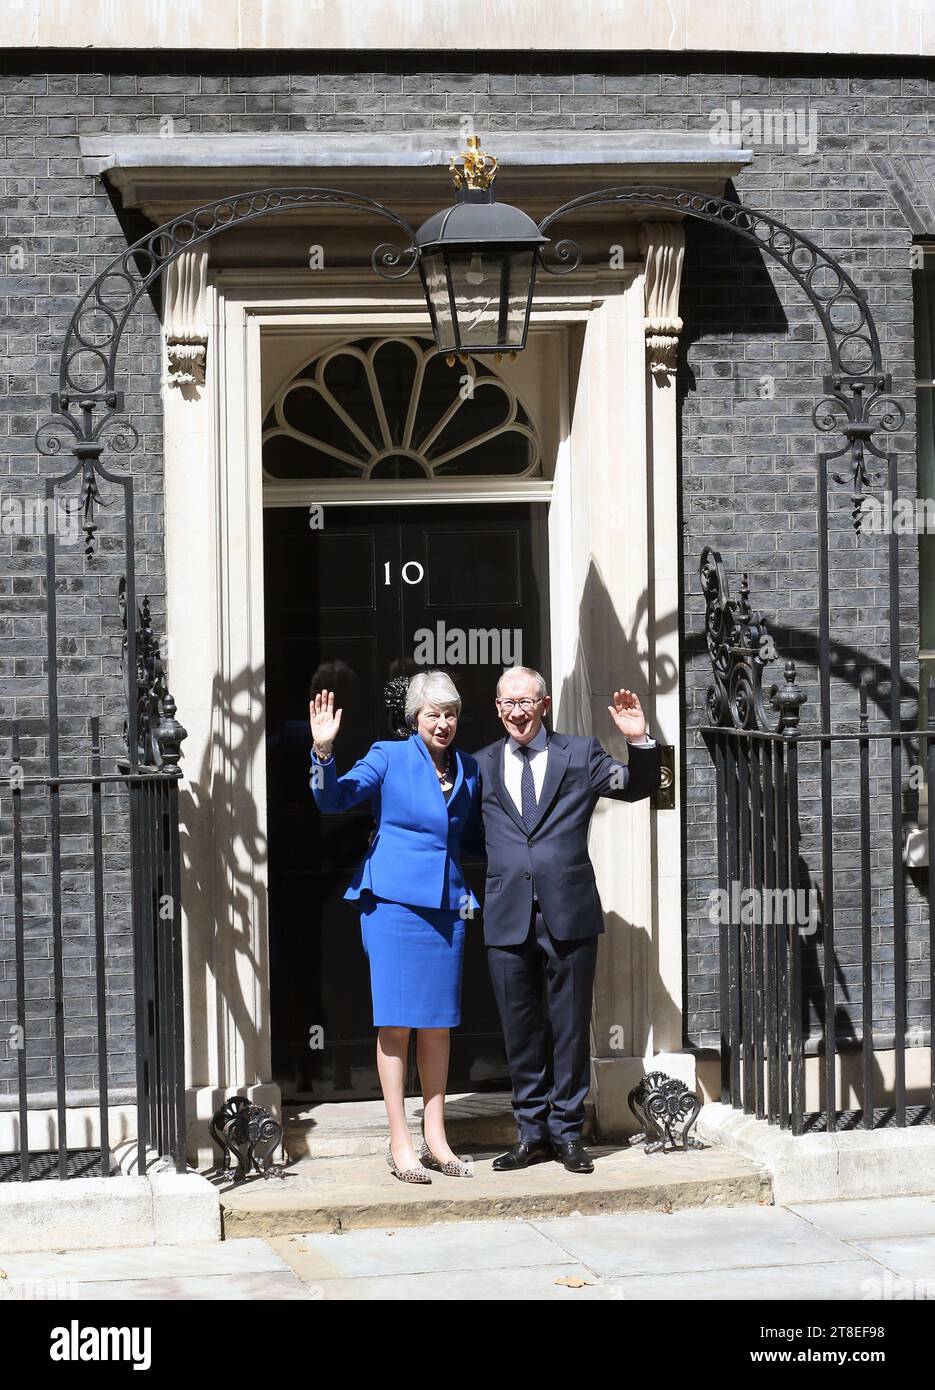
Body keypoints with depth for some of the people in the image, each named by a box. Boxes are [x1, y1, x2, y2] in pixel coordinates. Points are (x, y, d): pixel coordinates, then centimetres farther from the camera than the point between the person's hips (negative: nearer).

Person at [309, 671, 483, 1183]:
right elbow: (333, 799, -11)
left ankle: (435, 1138, 16)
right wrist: (323, 752, -26)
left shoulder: (467, 768, 11)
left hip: (447, 904, 5)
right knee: (396, 1022, -2)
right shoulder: (389, 757, -3)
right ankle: (399, 1142, 2)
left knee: (438, 1022, 8)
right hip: (395, 899, -5)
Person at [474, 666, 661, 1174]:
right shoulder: (481, 764, 9)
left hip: (569, 913, -1)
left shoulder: (580, 755, 6)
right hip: (507, 917, 1)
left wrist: (639, 741, -10)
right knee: (519, 1031, 8)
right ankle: (532, 1132, 18)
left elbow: (639, 787, 5)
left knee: (571, 1028, 4)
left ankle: (566, 1132, 15)